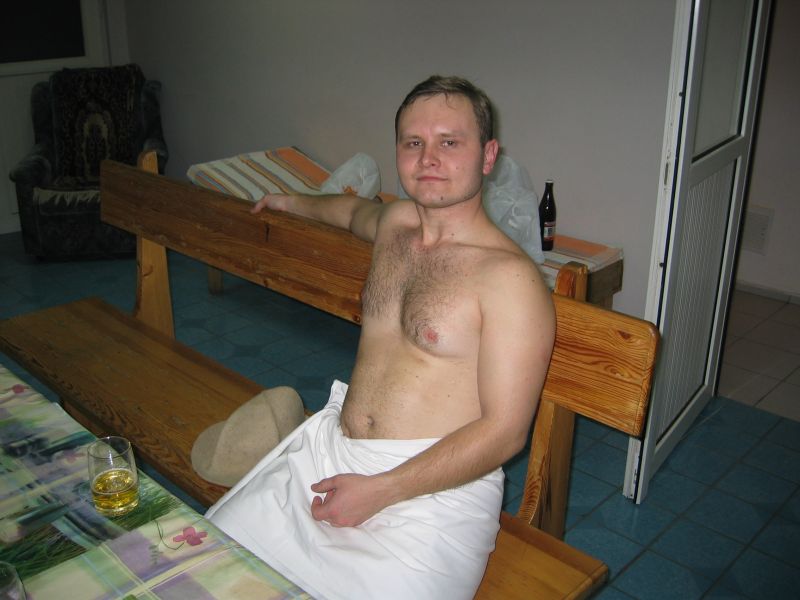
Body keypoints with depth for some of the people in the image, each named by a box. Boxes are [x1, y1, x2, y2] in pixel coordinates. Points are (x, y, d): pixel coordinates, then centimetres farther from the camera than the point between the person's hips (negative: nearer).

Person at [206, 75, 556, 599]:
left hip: (436, 486, -5)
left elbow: (504, 431, -15)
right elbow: (358, 209, 37)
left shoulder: (511, 278, -12)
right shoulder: (395, 222, 10)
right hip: (327, 450, 6)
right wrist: (291, 202, 52)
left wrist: (379, 491, -18)